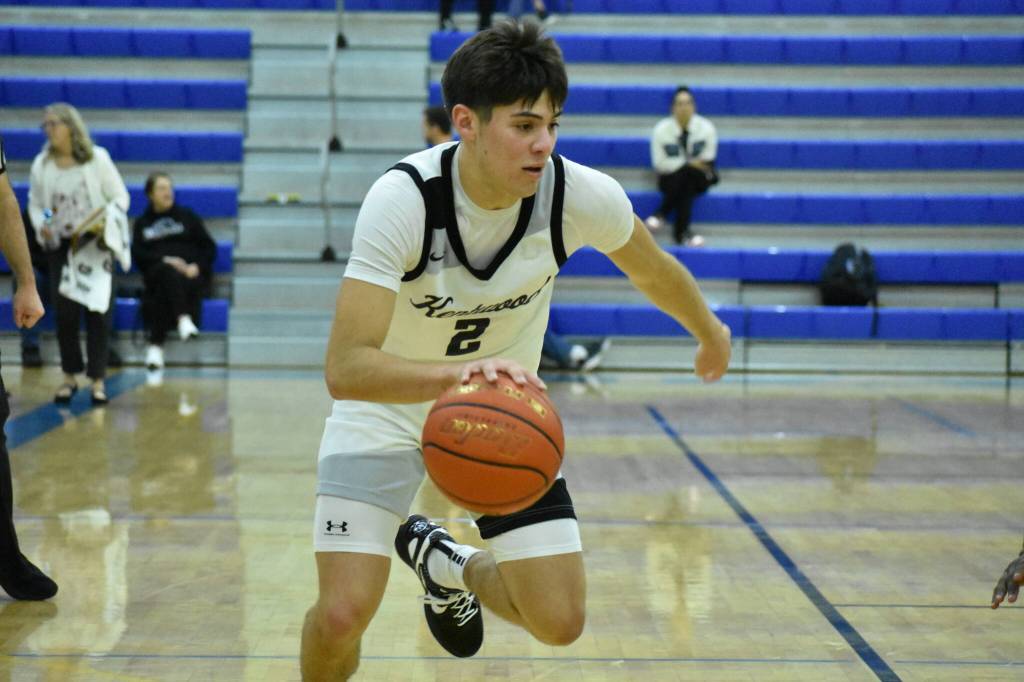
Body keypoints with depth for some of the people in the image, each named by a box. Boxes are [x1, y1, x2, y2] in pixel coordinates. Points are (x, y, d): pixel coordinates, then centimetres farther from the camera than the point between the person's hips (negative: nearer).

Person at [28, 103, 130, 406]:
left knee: (96, 311, -4)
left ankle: (97, 380, 5)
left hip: (95, 244, -2)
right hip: (60, 245, 2)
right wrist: (41, 225, -9)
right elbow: (34, 203, 12)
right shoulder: (42, 164, 2)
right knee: (65, 313, -1)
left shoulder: (97, 158, -5)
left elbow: (120, 196, -1)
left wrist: (105, 221, -19)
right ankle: (69, 377, 15)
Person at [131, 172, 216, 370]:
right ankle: (182, 318, -56)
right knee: (168, 272, -39)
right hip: (157, 274, 0)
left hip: (191, 274, 0)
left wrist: (197, 266, -8)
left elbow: (210, 248, 14)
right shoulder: (142, 223, 24)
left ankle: (156, 344, -43)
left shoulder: (187, 216, 23)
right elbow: (137, 253, 6)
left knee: (163, 292, -35)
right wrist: (165, 260, -13)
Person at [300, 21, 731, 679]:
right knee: (342, 614, -18)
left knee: (559, 622, -3)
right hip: (388, 408, -3)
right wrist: (460, 372, -55)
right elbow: (345, 367, -39)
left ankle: (448, 562, 29)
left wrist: (711, 335, 20)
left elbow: (657, 272, 3)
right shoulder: (402, 199, -31)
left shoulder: (582, 195, -22)